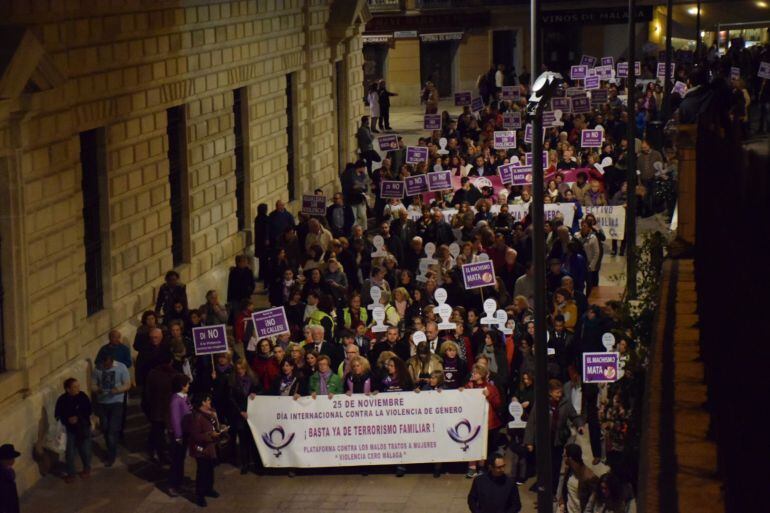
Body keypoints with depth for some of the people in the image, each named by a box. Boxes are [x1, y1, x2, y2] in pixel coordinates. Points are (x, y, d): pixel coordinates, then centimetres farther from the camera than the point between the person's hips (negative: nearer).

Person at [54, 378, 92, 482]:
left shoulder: (82, 396, -11)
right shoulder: (62, 400, -13)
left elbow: (88, 411, -6)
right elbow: (58, 415, -5)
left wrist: (78, 418, -18)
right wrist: (67, 420, -21)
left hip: (84, 428, 1)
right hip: (70, 429, -1)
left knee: (85, 450, 11)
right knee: (70, 452, 0)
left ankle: (87, 469, 34)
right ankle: (71, 473, 17)